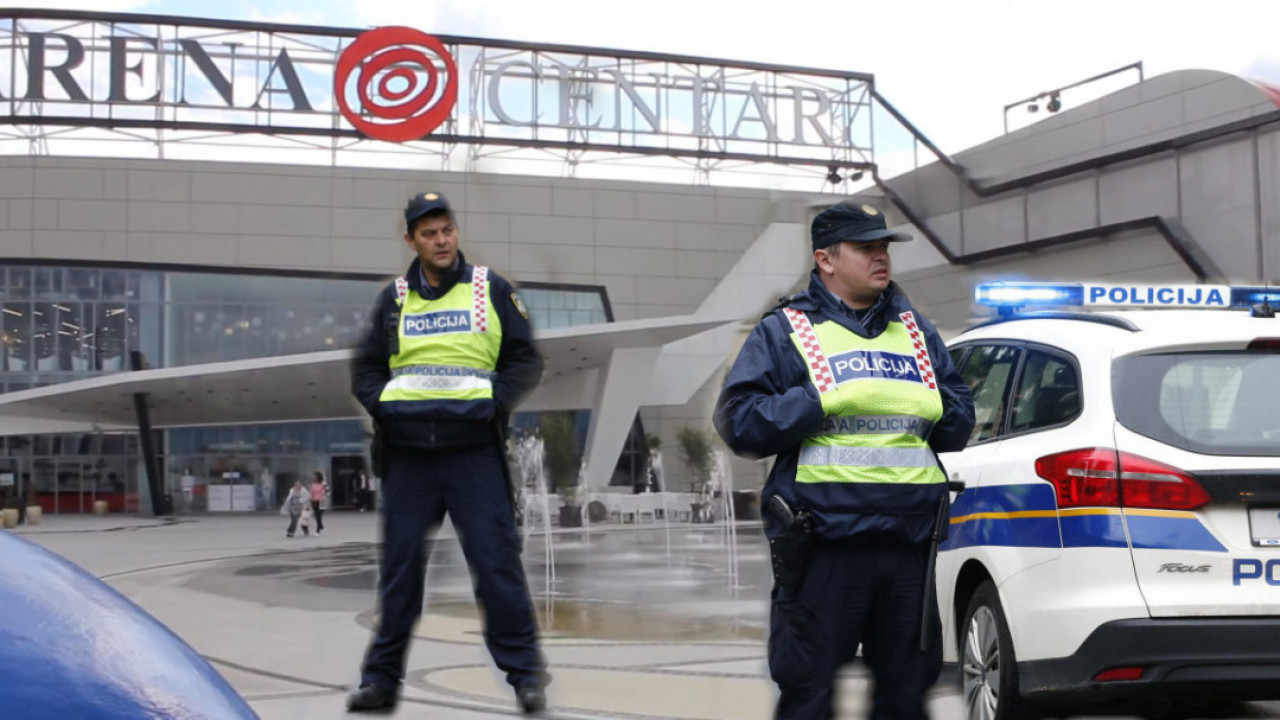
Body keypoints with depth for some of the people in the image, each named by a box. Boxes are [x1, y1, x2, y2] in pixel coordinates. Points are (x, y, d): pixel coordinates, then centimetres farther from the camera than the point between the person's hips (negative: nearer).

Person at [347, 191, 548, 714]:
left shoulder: (490, 289, 6)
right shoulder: (395, 299, 12)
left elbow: (525, 359, 7)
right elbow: (365, 369, 17)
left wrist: (496, 401, -9)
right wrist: (382, 404, -3)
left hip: (472, 448, -2)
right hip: (407, 452, 2)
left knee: (495, 560, -5)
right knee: (399, 565, 7)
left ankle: (525, 672, 3)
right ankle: (382, 677, 17)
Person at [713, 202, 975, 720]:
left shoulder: (917, 331, 18)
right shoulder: (785, 331, 3)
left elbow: (960, 422, 19)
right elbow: (738, 420, -7)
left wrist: (933, 407, -3)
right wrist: (825, 401, -14)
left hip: (909, 544, 5)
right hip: (823, 548, -5)